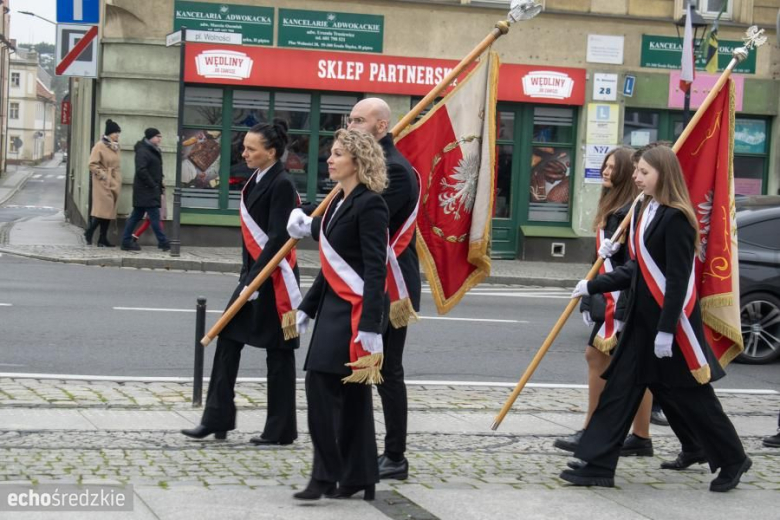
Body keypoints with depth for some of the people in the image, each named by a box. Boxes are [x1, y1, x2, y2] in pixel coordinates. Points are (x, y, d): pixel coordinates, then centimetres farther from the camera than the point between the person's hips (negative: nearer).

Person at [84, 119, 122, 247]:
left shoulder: (115, 147, 13)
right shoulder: (100, 146, -9)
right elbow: (92, 164, -12)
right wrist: (103, 175, -15)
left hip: (114, 183, 7)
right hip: (103, 183, -7)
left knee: (109, 211, 6)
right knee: (103, 208, -12)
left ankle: (103, 239, 10)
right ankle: (89, 232, 4)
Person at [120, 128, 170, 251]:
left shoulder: (153, 151, 19)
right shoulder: (143, 151, -12)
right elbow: (141, 170, -22)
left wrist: (160, 187, 13)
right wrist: (153, 185, -18)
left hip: (151, 190, 10)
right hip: (146, 190, -10)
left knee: (136, 216, 10)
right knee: (154, 216, -9)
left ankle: (126, 242, 12)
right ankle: (163, 242, -8)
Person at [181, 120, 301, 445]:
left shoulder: (281, 185, -15)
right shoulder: (257, 181, 11)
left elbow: (278, 239, -20)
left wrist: (253, 281, -21)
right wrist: (246, 275, 12)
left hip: (274, 280, -9)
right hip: (254, 273, 9)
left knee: (278, 353, 2)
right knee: (228, 339, 6)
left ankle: (280, 430, 12)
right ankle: (216, 419, 12)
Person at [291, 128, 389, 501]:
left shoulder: (370, 204, -12)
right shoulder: (339, 202, 15)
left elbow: (375, 269, -18)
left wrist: (370, 327, -23)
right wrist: (306, 308, 21)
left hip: (356, 310, -9)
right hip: (334, 305, 9)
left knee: (321, 383, -13)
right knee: (349, 393, 10)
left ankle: (326, 476, -7)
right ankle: (355, 478, 14)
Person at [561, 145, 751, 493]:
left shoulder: (676, 219, -16)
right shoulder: (644, 212, 10)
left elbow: (678, 279, -19)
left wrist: (666, 330, -22)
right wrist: (593, 286, 12)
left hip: (672, 320, -9)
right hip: (642, 319, 9)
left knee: (690, 395, 3)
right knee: (619, 389, 5)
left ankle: (733, 460, 21)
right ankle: (598, 465, 7)